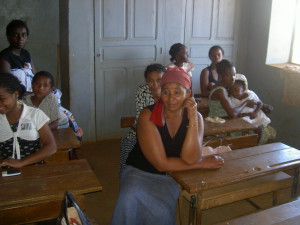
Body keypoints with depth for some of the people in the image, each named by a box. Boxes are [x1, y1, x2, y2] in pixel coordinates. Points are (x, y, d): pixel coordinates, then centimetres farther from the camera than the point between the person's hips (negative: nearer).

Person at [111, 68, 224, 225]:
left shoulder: (196, 117, -8)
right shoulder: (148, 116, -19)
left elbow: (190, 159, -20)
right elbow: (161, 164, -22)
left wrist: (193, 119, -27)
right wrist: (202, 164, -16)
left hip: (174, 176, 2)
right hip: (141, 172, -1)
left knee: (159, 212, -26)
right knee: (130, 199, -32)